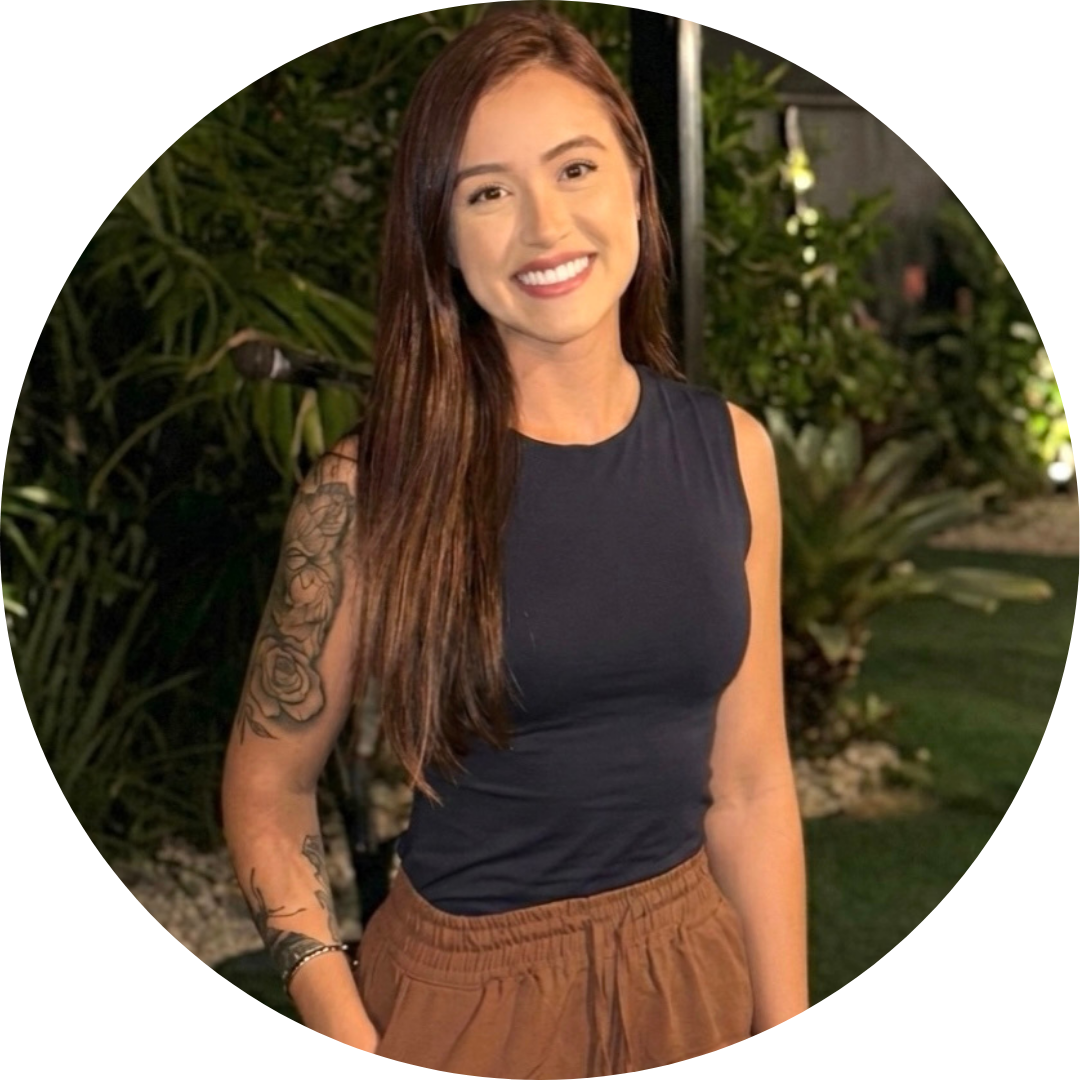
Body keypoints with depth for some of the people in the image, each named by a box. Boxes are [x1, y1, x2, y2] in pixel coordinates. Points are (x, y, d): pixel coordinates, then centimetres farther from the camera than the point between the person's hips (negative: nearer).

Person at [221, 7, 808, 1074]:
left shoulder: (730, 449, -3)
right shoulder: (372, 486, -14)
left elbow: (750, 787, 1)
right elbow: (268, 784, -5)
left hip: (695, 969, 4)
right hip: (471, 988, -3)